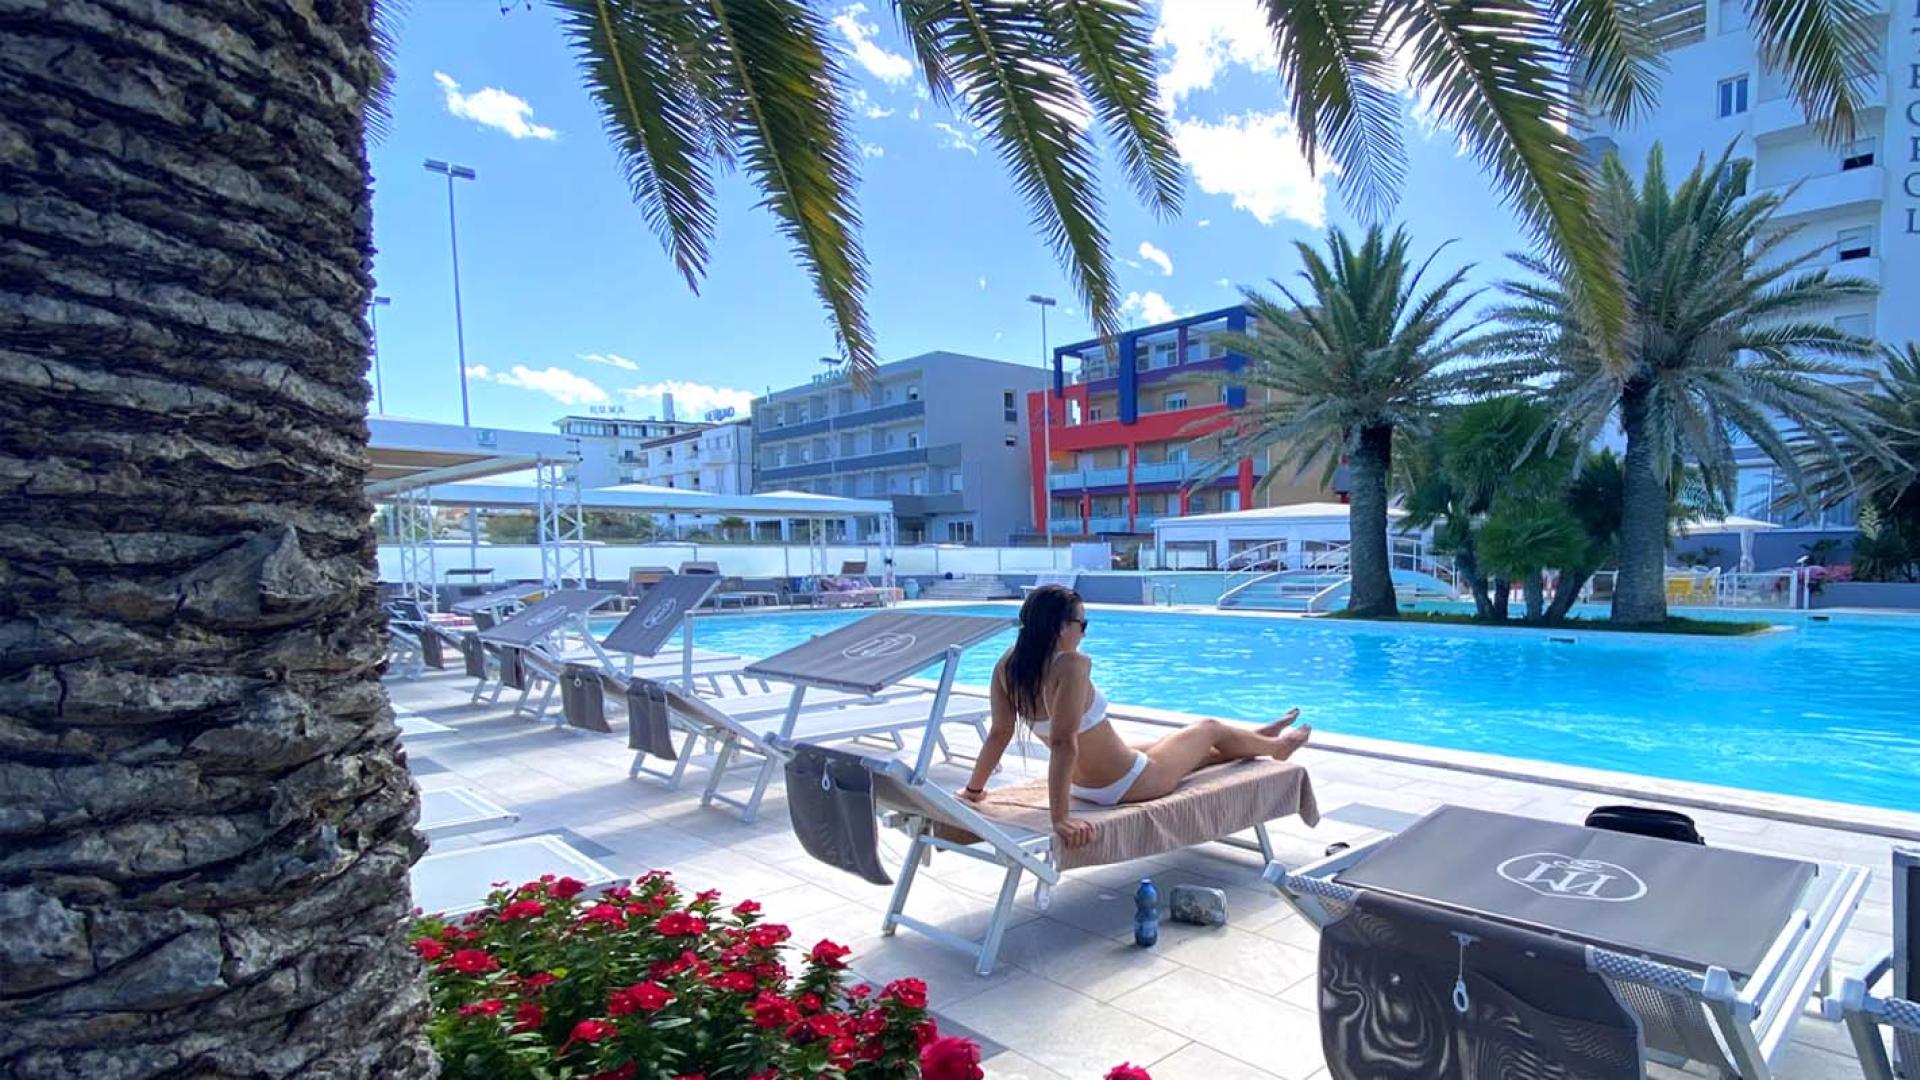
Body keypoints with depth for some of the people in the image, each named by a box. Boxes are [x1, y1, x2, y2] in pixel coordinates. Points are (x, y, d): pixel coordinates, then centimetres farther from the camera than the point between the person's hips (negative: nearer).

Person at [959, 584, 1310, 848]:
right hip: (1127, 785, -7)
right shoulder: (1072, 665, -33)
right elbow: (1063, 743, -39)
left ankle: (1262, 738, 59)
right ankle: (1276, 746, 52)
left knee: (1199, 749, 31)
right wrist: (1060, 817, -36)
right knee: (1209, 729, 20)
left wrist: (973, 789, 4)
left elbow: (999, 733, -6)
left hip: (1085, 785, 7)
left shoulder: (1008, 666, -11)